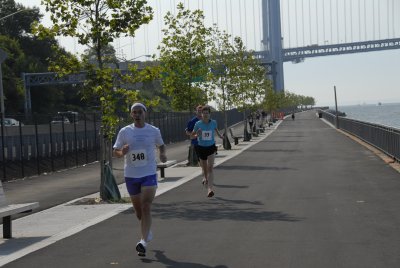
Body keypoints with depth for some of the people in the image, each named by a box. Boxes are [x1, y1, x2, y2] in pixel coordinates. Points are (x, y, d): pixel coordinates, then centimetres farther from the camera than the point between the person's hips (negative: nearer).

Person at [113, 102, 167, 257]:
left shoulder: (154, 131, 0)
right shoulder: (124, 131, -1)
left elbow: (161, 145, 17)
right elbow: (115, 151, 4)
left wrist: (162, 154, -5)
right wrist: (122, 152, -19)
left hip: (149, 174, -2)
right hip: (131, 175, 2)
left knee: (146, 208, -14)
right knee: (138, 209, 14)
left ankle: (143, 242, -15)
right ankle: (147, 232, 41)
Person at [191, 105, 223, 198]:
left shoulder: (213, 122, -6)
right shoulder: (198, 124, -10)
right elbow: (192, 135, -2)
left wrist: (219, 134, 7)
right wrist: (197, 135, -22)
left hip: (211, 147, -1)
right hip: (201, 148, 1)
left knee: (210, 167, -17)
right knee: (204, 168, 15)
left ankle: (210, 188, -24)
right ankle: (206, 178, 50)